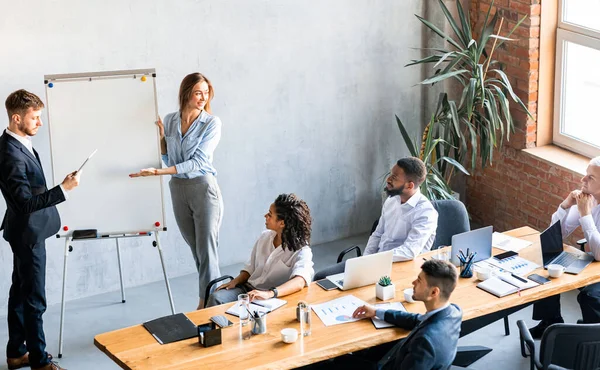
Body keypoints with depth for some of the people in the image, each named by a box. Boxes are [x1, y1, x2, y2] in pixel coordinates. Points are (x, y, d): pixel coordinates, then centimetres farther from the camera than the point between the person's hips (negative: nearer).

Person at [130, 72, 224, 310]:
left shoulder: (211, 123, -9)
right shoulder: (170, 120, 5)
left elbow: (197, 162, -18)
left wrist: (158, 172, -23)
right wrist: (160, 135, -2)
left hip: (203, 187, -5)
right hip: (178, 189, 5)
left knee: (206, 250, -5)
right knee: (195, 249, 12)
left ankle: (207, 303, -2)